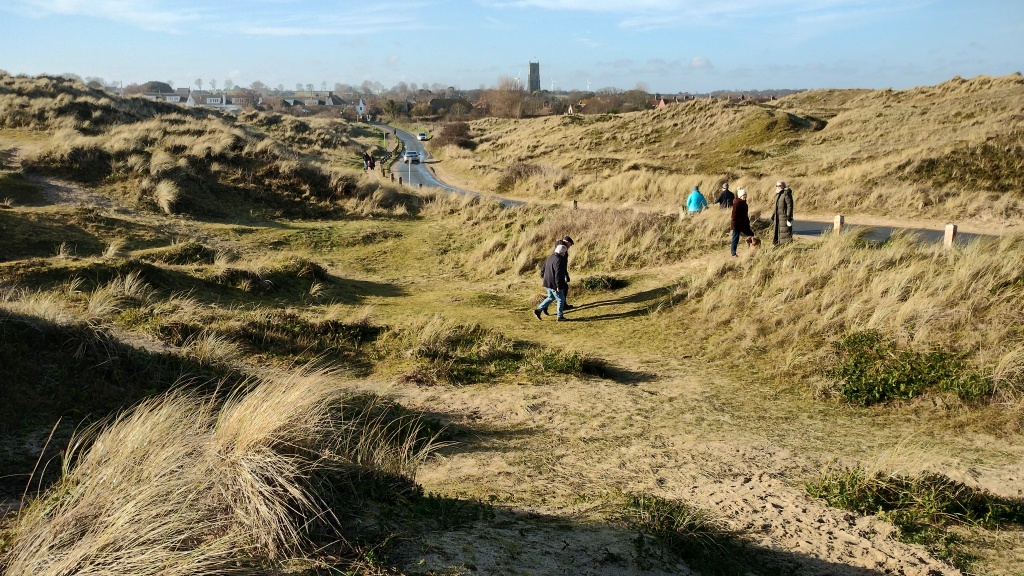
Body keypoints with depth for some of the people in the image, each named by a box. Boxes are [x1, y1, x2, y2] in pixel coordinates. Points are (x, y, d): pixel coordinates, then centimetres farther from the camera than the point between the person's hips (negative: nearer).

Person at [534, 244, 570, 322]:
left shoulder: (550, 257, 7)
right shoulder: (559, 261, -21)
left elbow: (543, 268, 17)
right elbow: (558, 274, -25)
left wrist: (543, 276, 32)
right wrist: (558, 286, -22)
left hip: (547, 283, 9)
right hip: (554, 284, -9)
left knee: (551, 298, 24)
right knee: (561, 299, 6)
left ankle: (538, 310, 18)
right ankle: (560, 316, 13)